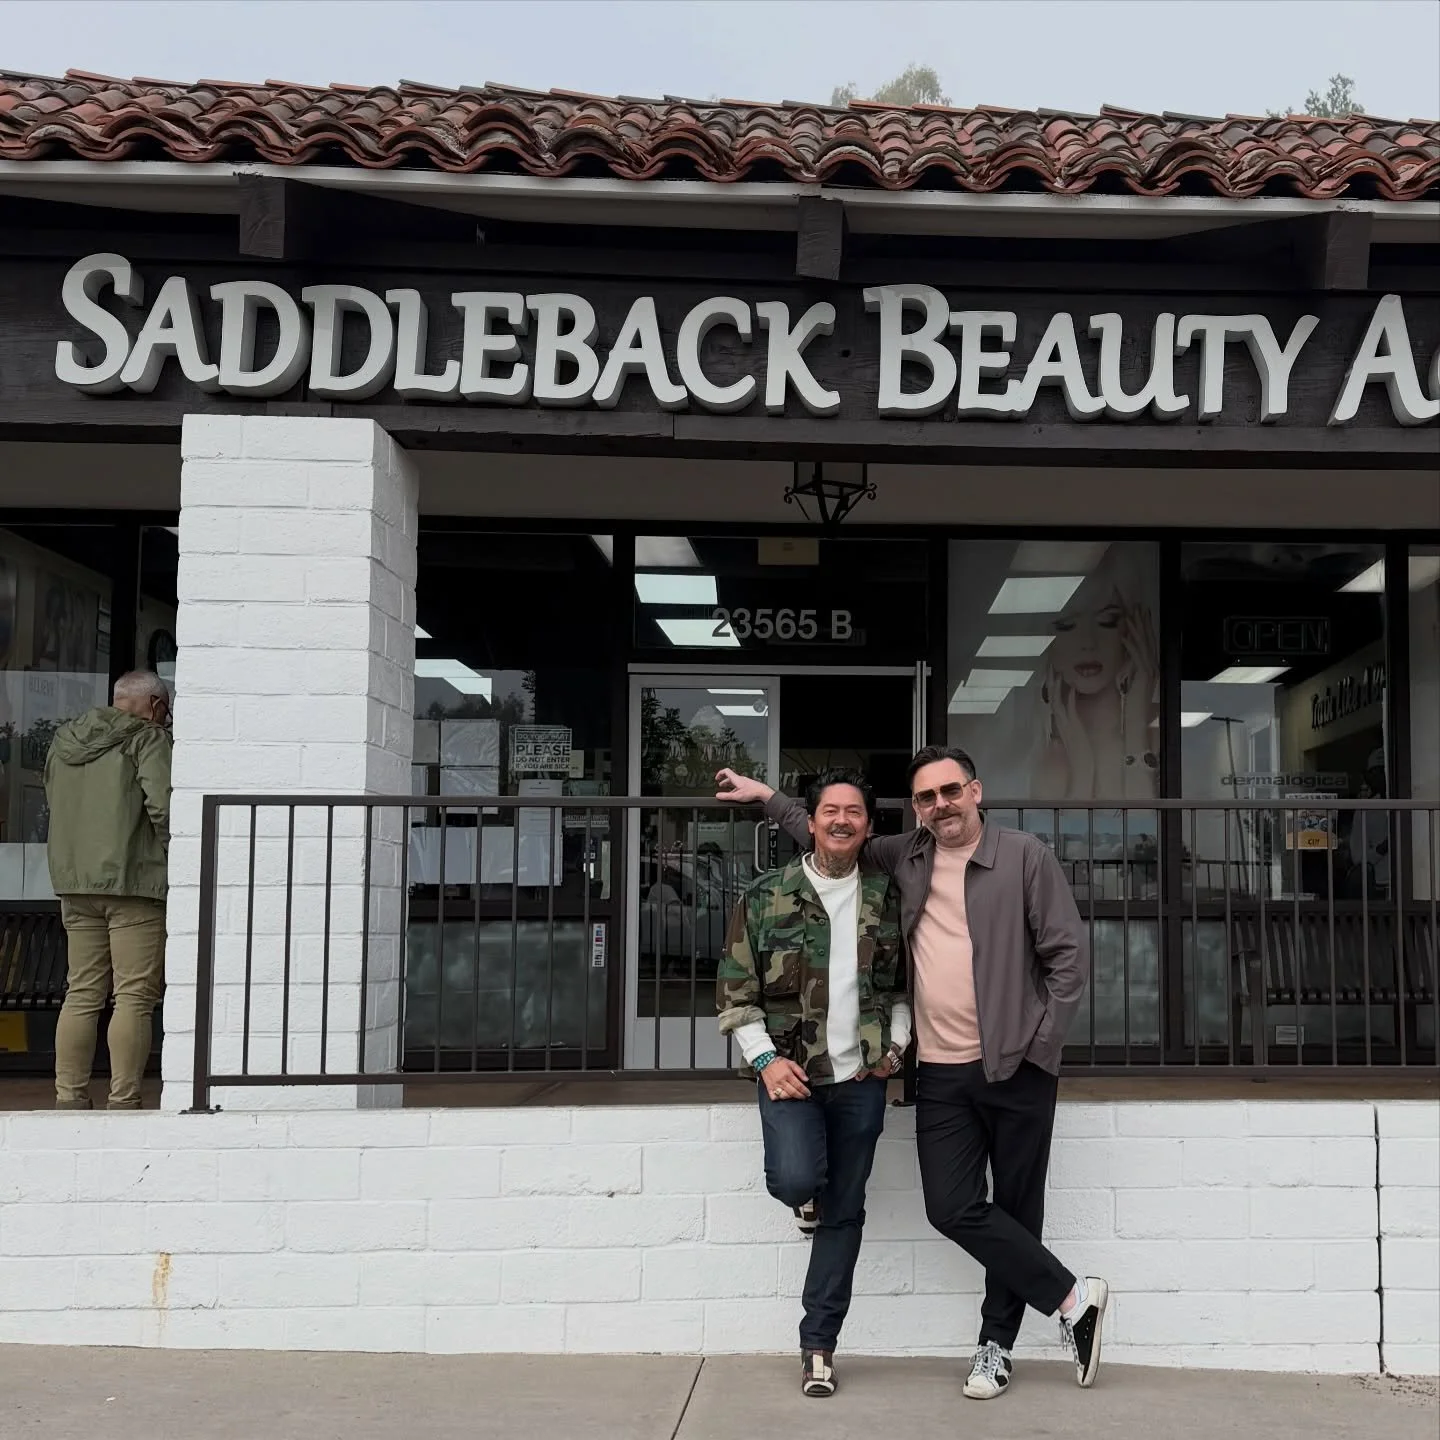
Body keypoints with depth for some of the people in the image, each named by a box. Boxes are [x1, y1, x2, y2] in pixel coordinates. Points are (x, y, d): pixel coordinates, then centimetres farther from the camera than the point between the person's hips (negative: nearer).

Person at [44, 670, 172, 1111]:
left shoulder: (63, 741, 18)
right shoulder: (148, 739, -5)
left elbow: (55, 809, 20)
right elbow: (163, 804, -17)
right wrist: (173, 855, -5)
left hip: (74, 883, 7)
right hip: (135, 881, -7)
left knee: (82, 993, 10)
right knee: (135, 996, -4)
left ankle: (69, 1098, 11)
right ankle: (123, 1101, -5)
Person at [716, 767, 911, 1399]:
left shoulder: (886, 896, 6)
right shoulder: (767, 896, -2)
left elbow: (903, 982, 17)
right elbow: (735, 990, -1)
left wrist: (896, 1045, 3)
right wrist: (765, 1059, -12)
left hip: (861, 1078, 2)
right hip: (790, 1072, -2)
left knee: (845, 1211, 6)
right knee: (797, 1177, -25)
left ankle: (818, 1345, 19)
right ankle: (806, 1198, 14)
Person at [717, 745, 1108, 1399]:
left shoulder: (1024, 857, -5)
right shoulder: (905, 858, 8)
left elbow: (1069, 957, -4)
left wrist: (1040, 1044, -7)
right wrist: (767, 797, 21)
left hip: (1015, 1070, -4)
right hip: (941, 1073, 4)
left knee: (1016, 1207, 7)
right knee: (953, 1209, -4)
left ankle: (997, 1346, 21)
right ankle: (1072, 1297, 10)